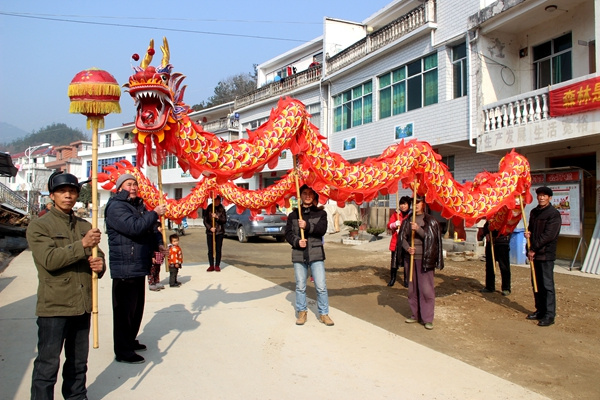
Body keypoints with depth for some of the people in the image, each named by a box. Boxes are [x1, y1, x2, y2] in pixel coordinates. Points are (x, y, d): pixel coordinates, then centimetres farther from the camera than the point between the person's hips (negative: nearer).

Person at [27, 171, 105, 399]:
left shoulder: (85, 226, 13)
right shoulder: (39, 226, -3)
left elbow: (97, 256, 18)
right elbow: (49, 259, -17)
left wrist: (99, 265, -5)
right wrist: (82, 245, -22)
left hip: (82, 305, 5)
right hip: (54, 306, -5)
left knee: (78, 362, 17)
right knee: (47, 364, 0)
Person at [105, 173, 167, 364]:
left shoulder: (139, 205, 17)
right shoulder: (116, 207, -12)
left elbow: (151, 229, 22)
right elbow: (134, 227, -27)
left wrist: (157, 244, 4)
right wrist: (155, 213, -19)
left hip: (140, 267, 10)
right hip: (124, 268, -10)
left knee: (137, 307, 19)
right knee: (124, 310, -3)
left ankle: (130, 341, 34)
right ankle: (123, 351, 7)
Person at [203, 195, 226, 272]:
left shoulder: (221, 208, 1)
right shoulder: (208, 208, -1)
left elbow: (224, 220, -2)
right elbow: (205, 220, 1)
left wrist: (217, 217, -16)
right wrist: (210, 228, -11)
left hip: (219, 232, 0)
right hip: (210, 232, 0)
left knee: (218, 250, 2)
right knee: (210, 250, 1)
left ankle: (217, 265, 11)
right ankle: (211, 265, 11)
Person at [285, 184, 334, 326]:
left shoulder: (320, 213, 7)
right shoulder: (293, 215, 9)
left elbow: (322, 229, -8)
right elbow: (288, 233, 4)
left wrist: (307, 226, -21)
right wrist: (297, 241, -14)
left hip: (316, 254, -1)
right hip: (298, 254, 1)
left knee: (321, 286, -2)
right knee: (300, 286, 8)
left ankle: (323, 313, 11)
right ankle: (302, 312, 23)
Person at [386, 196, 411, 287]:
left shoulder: (411, 215, 3)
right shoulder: (395, 214, 7)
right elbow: (389, 225, -3)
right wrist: (395, 224, -23)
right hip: (396, 242, 1)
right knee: (394, 261, 2)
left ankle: (406, 280, 15)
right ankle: (392, 278, 17)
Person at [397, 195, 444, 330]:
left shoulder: (431, 221, -2)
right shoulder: (407, 221, 8)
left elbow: (431, 238, -8)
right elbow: (402, 236, 5)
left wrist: (418, 229, -21)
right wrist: (407, 248, -13)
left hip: (424, 258, -4)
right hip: (410, 257, 4)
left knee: (426, 288, -3)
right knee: (412, 287, 10)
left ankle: (427, 318, 4)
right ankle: (415, 314, 22)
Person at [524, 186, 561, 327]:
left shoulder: (554, 214, -10)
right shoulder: (534, 212, 14)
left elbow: (548, 235, -16)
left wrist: (534, 249, -15)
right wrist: (528, 233, 0)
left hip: (546, 254, -7)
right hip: (535, 253, 8)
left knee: (547, 285, -4)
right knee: (536, 284, 13)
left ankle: (549, 315, 1)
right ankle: (540, 311, 23)